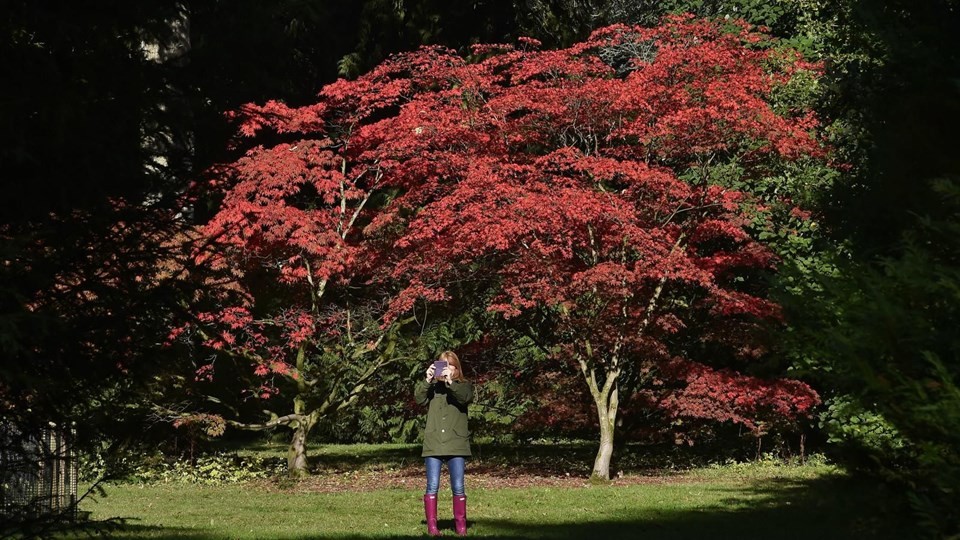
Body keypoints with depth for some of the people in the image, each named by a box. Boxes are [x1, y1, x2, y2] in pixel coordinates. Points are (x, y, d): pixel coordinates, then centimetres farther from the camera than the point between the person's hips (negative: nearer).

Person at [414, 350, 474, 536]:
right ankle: (431, 525, 4)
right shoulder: (432, 386, 12)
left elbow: (466, 397, -12)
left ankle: (461, 525, 8)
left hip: (456, 444, -1)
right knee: (432, 486, -1)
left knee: (458, 487, 0)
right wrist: (427, 379, -19)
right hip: (433, 444, 1)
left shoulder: (463, 386, 10)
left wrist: (450, 381, -25)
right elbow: (419, 398, -5)